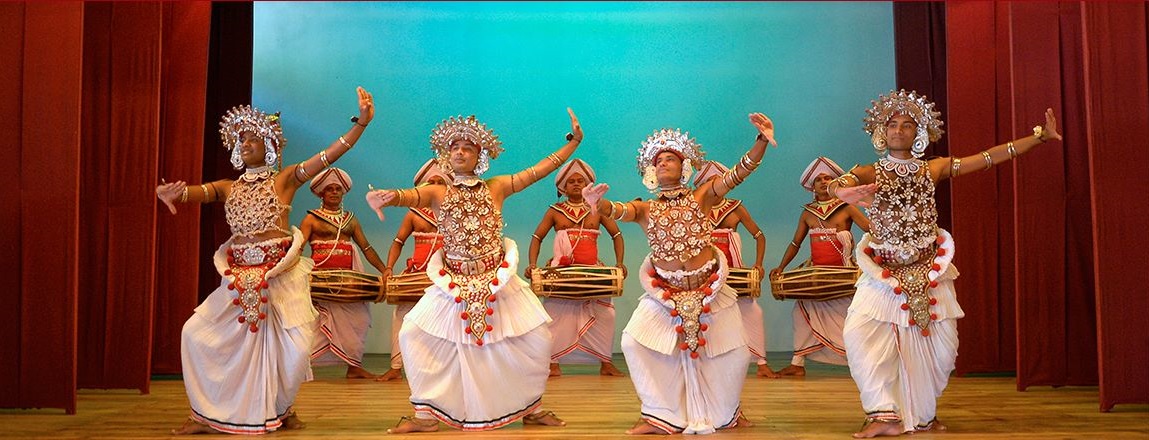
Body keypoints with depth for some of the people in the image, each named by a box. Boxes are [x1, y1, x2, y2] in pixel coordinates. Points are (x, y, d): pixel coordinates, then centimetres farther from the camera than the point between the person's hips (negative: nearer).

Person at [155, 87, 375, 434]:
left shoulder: (284, 179, 5)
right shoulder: (228, 188, 13)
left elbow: (328, 156, -7)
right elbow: (196, 192, -6)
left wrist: (362, 122, -20)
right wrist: (168, 192, -32)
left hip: (280, 274, -4)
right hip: (239, 278, 4)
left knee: (295, 344, -12)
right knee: (195, 333, -2)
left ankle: (281, 409, 15)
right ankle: (207, 415, 12)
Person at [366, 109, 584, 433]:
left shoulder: (496, 188, 1)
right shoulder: (437, 193, -3)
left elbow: (540, 169, -1)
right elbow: (406, 196, -22)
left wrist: (574, 142, -4)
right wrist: (384, 196, -46)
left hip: (498, 279, 0)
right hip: (453, 282, 0)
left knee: (536, 337, -4)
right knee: (413, 334, -9)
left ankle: (532, 407, 19)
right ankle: (427, 414, 5)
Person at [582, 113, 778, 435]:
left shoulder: (702, 197, -3)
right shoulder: (645, 209, 1)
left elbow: (739, 173, -15)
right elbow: (617, 211, -20)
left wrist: (763, 140, -31)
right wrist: (598, 204, -44)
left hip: (709, 288, -1)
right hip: (665, 292, 1)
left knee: (735, 354, 0)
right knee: (634, 343, -11)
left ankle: (727, 412, 30)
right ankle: (661, 417, 3)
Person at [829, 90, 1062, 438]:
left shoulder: (933, 170, 6)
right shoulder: (869, 174, -2)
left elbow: (991, 157, 6)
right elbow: (836, 184, -23)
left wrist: (1041, 135, 3)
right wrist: (842, 191, -47)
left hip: (928, 272, 3)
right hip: (884, 272, -2)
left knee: (941, 345, -2)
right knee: (859, 333, -22)